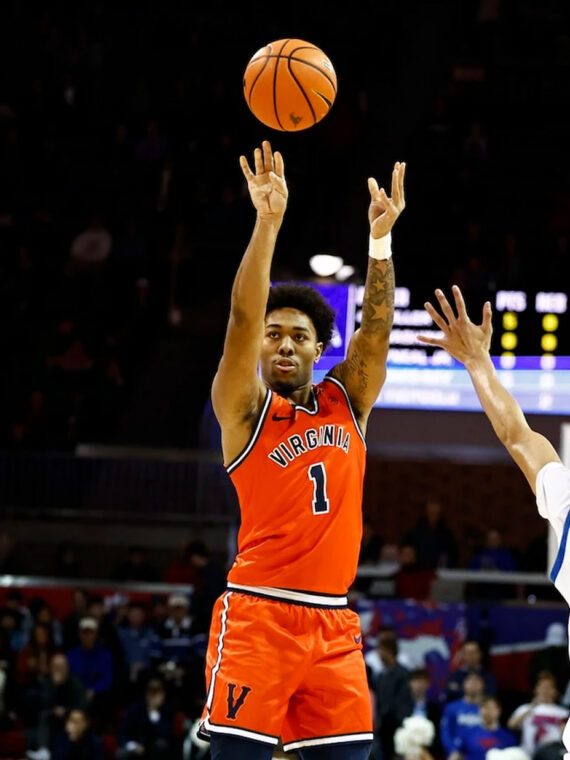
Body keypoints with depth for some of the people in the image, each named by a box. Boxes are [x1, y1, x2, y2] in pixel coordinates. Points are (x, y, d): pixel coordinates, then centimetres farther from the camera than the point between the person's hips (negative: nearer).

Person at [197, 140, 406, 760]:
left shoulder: (345, 404, 14)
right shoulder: (244, 408, 2)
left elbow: (375, 328, 3)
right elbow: (242, 318, -11)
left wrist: (380, 237, -9)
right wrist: (268, 221, -21)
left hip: (333, 623, 5)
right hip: (257, 615, -4)